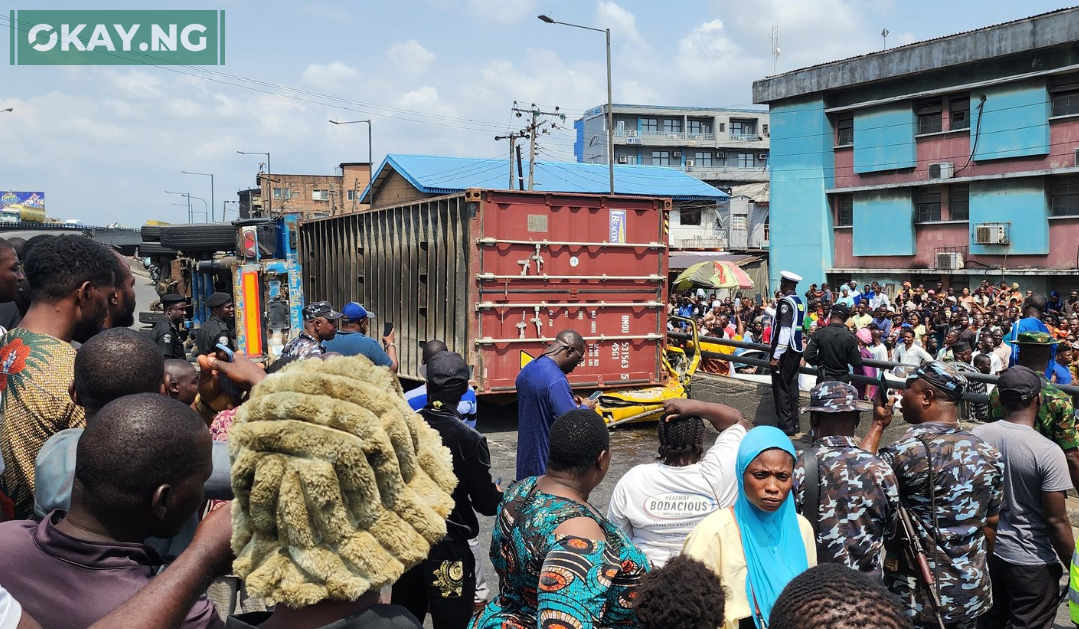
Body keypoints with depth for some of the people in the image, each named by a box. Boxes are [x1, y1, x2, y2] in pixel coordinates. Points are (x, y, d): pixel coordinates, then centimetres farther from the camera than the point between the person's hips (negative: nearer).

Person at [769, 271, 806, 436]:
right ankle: (793, 424, 20)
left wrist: (776, 355, -19)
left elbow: (784, 330, -21)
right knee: (792, 386, 14)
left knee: (781, 387, -3)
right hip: (796, 350, 9)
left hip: (785, 351, -9)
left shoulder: (786, 302, -16)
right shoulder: (800, 302, 12)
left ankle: (785, 425, -1)